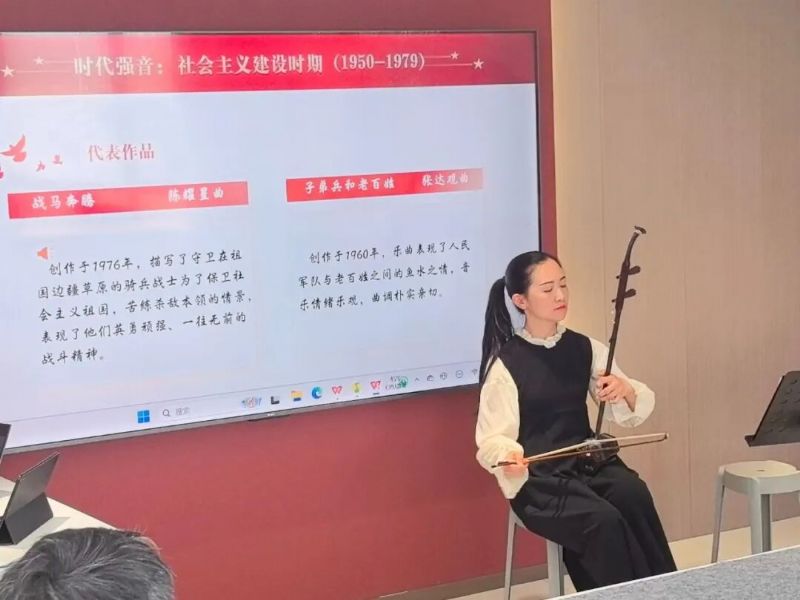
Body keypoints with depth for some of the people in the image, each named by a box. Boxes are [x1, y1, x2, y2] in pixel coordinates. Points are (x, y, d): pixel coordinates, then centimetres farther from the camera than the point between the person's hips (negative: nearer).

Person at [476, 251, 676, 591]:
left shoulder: (585, 348, 6)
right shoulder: (505, 363, -6)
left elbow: (633, 413, 6)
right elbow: (492, 440, -10)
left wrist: (626, 391, -17)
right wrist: (509, 456, -33)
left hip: (589, 460, 4)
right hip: (538, 478, -4)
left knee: (634, 495, -28)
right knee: (604, 520, -30)